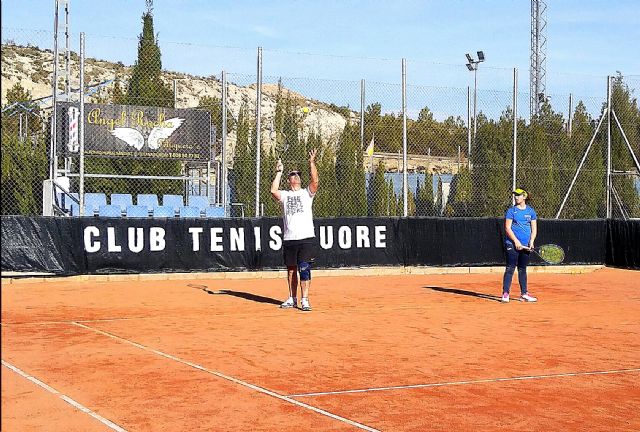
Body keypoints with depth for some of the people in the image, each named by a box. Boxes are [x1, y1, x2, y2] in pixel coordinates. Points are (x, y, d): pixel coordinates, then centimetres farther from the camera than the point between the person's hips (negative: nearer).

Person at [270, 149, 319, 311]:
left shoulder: (307, 193, 10)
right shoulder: (284, 195, 12)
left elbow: (315, 181, -9)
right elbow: (273, 190, -8)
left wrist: (312, 163, -14)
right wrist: (279, 172, -2)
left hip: (306, 238, -2)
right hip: (289, 239, 2)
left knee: (304, 269, -8)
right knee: (291, 270, 10)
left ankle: (305, 300, -7)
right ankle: (292, 299, 21)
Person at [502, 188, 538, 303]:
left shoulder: (531, 211, 9)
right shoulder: (511, 210, 0)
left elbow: (534, 228, 10)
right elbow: (507, 228, -5)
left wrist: (531, 241, -5)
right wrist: (516, 241, -14)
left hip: (525, 245, 3)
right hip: (512, 244, -3)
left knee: (522, 269, 11)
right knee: (510, 268, -6)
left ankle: (524, 293, 17)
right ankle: (505, 293, -5)